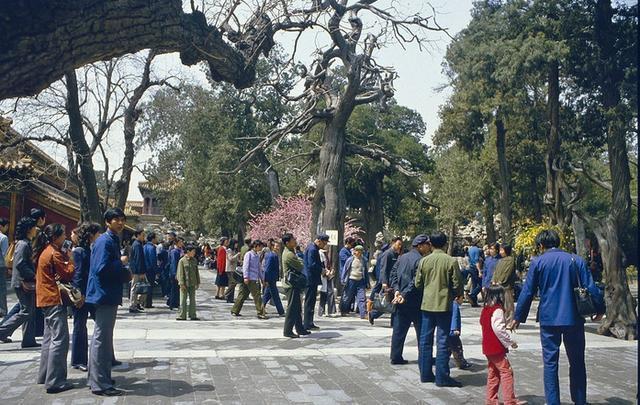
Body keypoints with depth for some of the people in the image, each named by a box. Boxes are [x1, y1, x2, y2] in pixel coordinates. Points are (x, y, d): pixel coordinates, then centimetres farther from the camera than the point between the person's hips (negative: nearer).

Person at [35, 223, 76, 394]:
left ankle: (44, 376, 24)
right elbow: (68, 274, -13)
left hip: (47, 299, 11)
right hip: (54, 299, -11)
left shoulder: (47, 252, 15)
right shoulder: (55, 254, -15)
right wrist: (70, 259, -1)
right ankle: (54, 381, -12)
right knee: (60, 340, -11)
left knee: (50, 338, 17)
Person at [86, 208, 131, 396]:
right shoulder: (105, 241, -15)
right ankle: (100, 384, 1)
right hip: (105, 295, -11)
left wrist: (125, 273, 4)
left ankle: (99, 378, 28)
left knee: (103, 338, 17)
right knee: (102, 339, -5)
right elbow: (102, 269, -25)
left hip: (109, 296, 11)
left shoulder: (113, 240, 15)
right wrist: (121, 263, -12)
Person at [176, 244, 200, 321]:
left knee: (192, 300, 9)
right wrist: (182, 283, -14)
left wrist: (198, 282, 10)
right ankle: (182, 316, 5)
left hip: (192, 284, 5)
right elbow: (180, 273, -9)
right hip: (185, 284, -5)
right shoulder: (182, 261, -7)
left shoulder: (194, 260, 8)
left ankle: (192, 315, 15)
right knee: (183, 300, -1)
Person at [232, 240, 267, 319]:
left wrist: (263, 278, 23)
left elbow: (260, 268, 24)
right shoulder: (249, 254, -5)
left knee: (243, 295, 10)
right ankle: (261, 313, -5)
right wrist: (245, 277, -18)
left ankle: (234, 311, 15)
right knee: (257, 296, -7)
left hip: (255, 279, 8)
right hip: (250, 279, -8)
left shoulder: (257, 255, 18)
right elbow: (245, 266, -10)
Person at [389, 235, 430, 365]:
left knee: (399, 330, 9)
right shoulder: (420, 260, -15)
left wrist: (397, 290, -3)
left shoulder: (402, 257, 10)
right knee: (422, 331, 6)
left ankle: (395, 357, 11)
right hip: (415, 302, -7)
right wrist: (405, 295, -17)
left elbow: (393, 274, 6)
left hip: (400, 301, 7)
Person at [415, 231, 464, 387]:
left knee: (425, 340, 11)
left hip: (427, 304, 3)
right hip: (444, 304, -3)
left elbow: (418, 283, 5)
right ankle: (442, 377, 2)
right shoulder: (451, 261, -10)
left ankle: (425, 374, 17)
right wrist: (459, 295, 14)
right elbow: (457, 284, -6)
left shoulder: (424, 261, -1)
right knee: (443, 342, 1)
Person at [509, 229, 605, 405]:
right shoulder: (576, 260, 3)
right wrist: (599, 309, 17)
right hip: (574, 318, 2)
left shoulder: (537, 262, -2)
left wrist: (518, 317, 7)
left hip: (548, 319, -2)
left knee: (550, 362, 6)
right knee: (577, 362, 14)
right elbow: (591, 288, 2)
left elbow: (527, 292, -1)